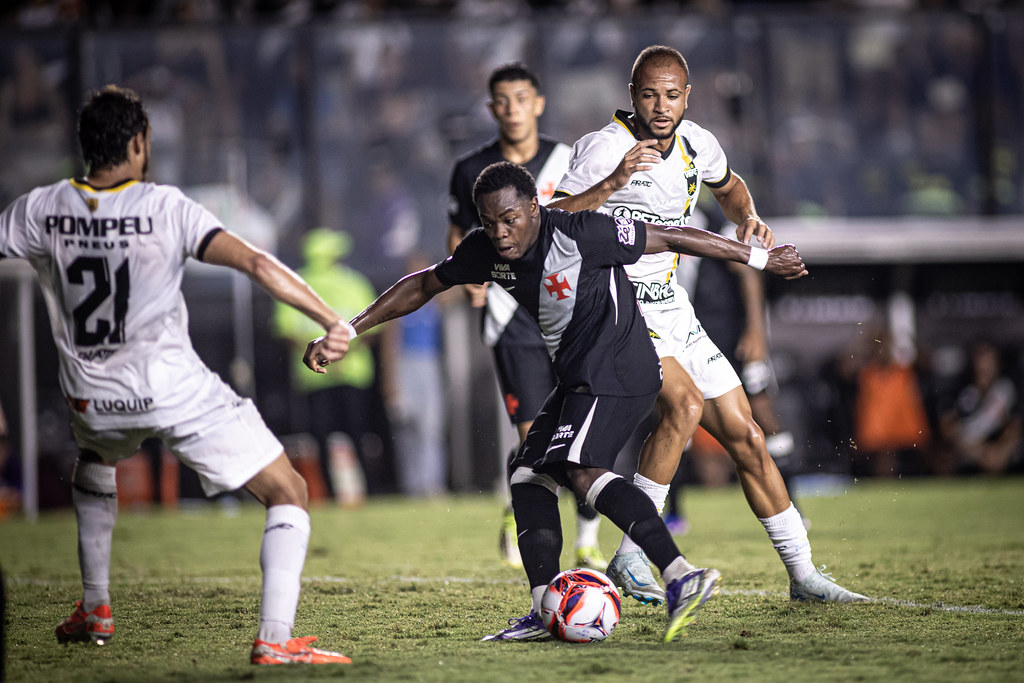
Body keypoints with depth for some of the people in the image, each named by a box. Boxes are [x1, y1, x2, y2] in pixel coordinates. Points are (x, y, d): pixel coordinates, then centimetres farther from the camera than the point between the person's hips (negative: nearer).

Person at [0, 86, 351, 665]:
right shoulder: (167, 208, -11)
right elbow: (257, 264, -19)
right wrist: (330, 320, -16)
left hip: (93, 397, 4)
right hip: (176, 390, -4)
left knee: (94, 463, 40)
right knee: (288, 494, 4)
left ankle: (94, 610, 36)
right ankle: (276, 639, -8)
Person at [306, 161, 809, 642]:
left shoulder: (580, 234, -18)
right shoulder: (485, 252, 2)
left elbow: (672, 239, -10)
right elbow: (422, 287, 15)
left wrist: (761, 258, -3)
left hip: (616, 371, -9)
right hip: (578, 378, 9)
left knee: (582, 469, -26)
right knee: (527, 474, 3)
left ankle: (681, 576, -37)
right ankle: (544, 611, 0)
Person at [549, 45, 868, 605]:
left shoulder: (696, 145, 3)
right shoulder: (604, 148, -17)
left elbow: (727, 186, 27)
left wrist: (748, 218, 5)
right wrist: (612, 183, -37)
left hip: (669, 307, 7)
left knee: (746, 438, 6)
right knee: (685, 403, -30)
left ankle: (803, 577, 17)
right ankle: (630, 557, -21)